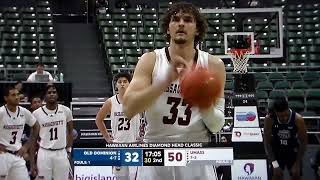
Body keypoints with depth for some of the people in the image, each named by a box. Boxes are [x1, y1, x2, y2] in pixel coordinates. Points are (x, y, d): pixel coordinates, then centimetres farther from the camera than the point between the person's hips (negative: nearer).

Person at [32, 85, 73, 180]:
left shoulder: (66, 110, -1)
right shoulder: (37, 113, -3)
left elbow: (69, 132, 11)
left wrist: (68, 150, 6)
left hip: (61, 153, 1)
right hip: (44, 153, -1)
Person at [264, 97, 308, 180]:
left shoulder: (298, 119, -28)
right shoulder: (269, 119, -27)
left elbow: (303, 141, -16)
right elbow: (267, 141, -16)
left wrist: (297, 164, -15)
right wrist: (274, 162, -19)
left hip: (293, 149, 0)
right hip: (276, 149, 0)